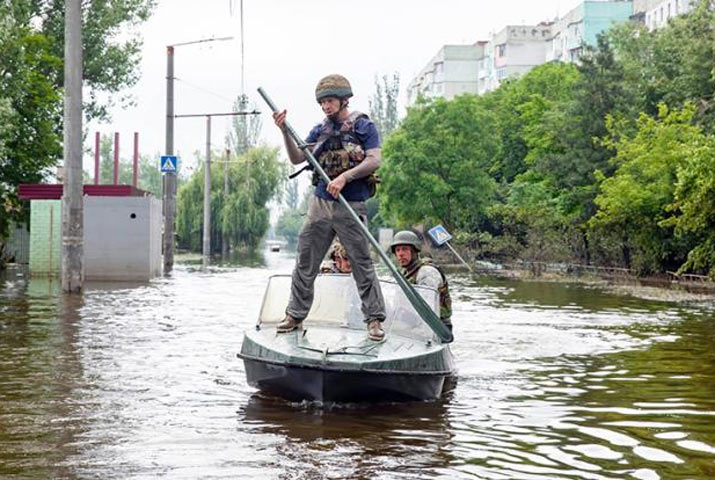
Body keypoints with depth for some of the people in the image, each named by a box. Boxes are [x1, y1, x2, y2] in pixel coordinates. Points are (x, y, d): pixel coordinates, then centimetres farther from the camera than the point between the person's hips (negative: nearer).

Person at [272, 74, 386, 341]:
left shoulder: (364, 127, 1)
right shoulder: (319, 131, 14)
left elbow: (374, 161, -10)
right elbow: (296, 159, 8)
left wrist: (345, 177, -21)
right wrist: (285, 131, -6)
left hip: (351, 207, -5)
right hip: (320, 203, 5)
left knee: (362, 264, -3)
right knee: (305, 263, 8)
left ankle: (375, 320, 3)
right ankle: (295, 316, 17)